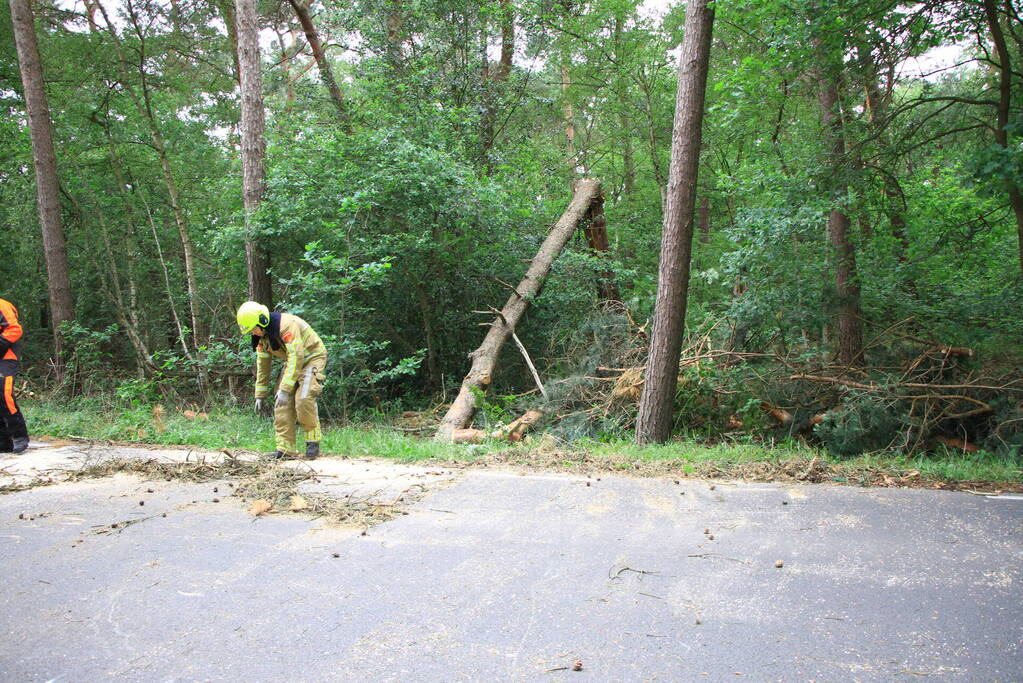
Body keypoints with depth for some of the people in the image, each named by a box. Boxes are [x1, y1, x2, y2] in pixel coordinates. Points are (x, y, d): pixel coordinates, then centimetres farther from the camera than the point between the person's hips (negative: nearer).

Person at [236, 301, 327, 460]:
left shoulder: (287, 325, -29)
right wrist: (260, 396, 8)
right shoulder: (261, 335, -1)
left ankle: (313, 442, -10)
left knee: (303, 399, -24)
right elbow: (262, 365, 8)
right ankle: (285, 449, -1)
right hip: (292, 362, 8)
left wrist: (285, 389, -34)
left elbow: (296, 356, -33)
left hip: (312, 357, -8)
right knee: (283, 403, -4)